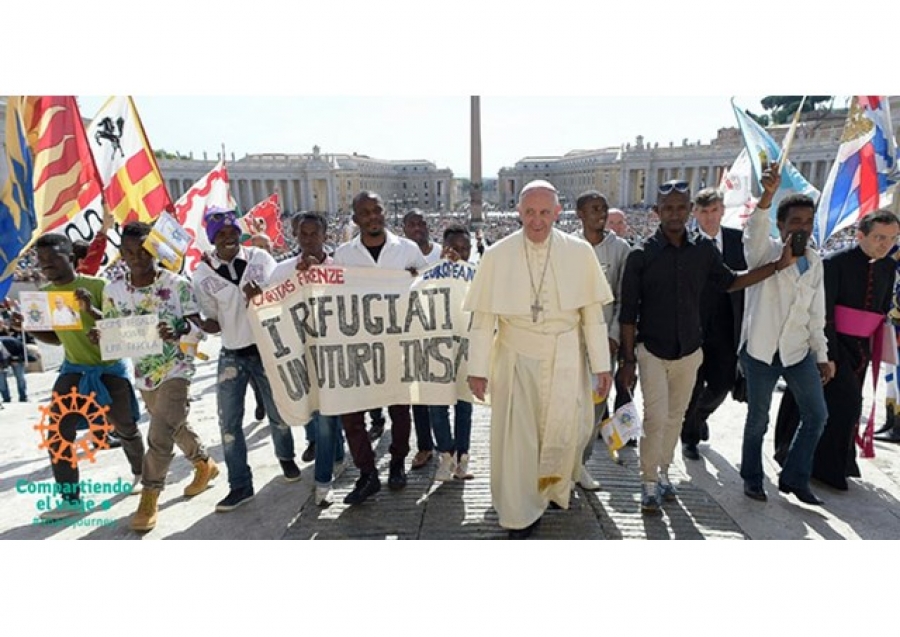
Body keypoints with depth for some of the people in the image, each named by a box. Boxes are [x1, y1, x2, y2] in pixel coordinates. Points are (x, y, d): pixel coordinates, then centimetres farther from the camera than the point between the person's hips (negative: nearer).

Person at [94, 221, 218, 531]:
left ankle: (149, 497, 6)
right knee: (175, 426, 20)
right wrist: (99, 336, -17)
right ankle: (205, 464, 43)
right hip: (144, 373, 5)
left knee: (160, 435, -12)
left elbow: (197, 325, -13)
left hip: (176, 369, -5)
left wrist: (178, 330, -34)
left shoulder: (177, 284, -14)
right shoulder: (113, 291, -2)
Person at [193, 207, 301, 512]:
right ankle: (240, 485, 17)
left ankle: (286, 458, 40)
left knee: (278, 412, 12)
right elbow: (212, 322, 2)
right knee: (229, 422, 2)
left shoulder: (260, 257, -3)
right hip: (232, 355, 1)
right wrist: (196, 324, -20)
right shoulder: (203, 274, -2)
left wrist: (260, 296, -23)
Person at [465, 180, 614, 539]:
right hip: (516, 357, -1)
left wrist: (602, 364, 1)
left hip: (565, 358, 1)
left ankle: (555, 488, 40)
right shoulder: (497, 255, -6)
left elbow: (593, 313, 1)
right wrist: (478, 369, -5)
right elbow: (483, 317, -4)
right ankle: (520, 512, 25)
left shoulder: (579, 252, -3)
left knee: (567, 430, 7)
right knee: (516, 434, 4)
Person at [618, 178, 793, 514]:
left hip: (689, 351, 4)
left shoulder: (704, 250, -1)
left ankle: (663, 471, 33)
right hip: (652, 351, -4)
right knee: (655, 419, -5)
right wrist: (628, 358, -7)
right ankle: (649, 483, 12)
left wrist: (778, 264, 9)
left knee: (675, 417, 15)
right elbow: (628, 313, -8)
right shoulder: (641, 255, -11)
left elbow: (728, 281, 17)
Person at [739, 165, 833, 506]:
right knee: (758, 419, 6)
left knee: (816, 415, 8)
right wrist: (767, 195, -49)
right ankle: (752, 478, 27)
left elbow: (816, 314, 12)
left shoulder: (815, 262, 8)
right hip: (760, 351, -5)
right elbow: (754, 231, -32)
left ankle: (794, 478, 27)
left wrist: (822, 355, 12)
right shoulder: (764, 251, -7)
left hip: (798, 352, 5)